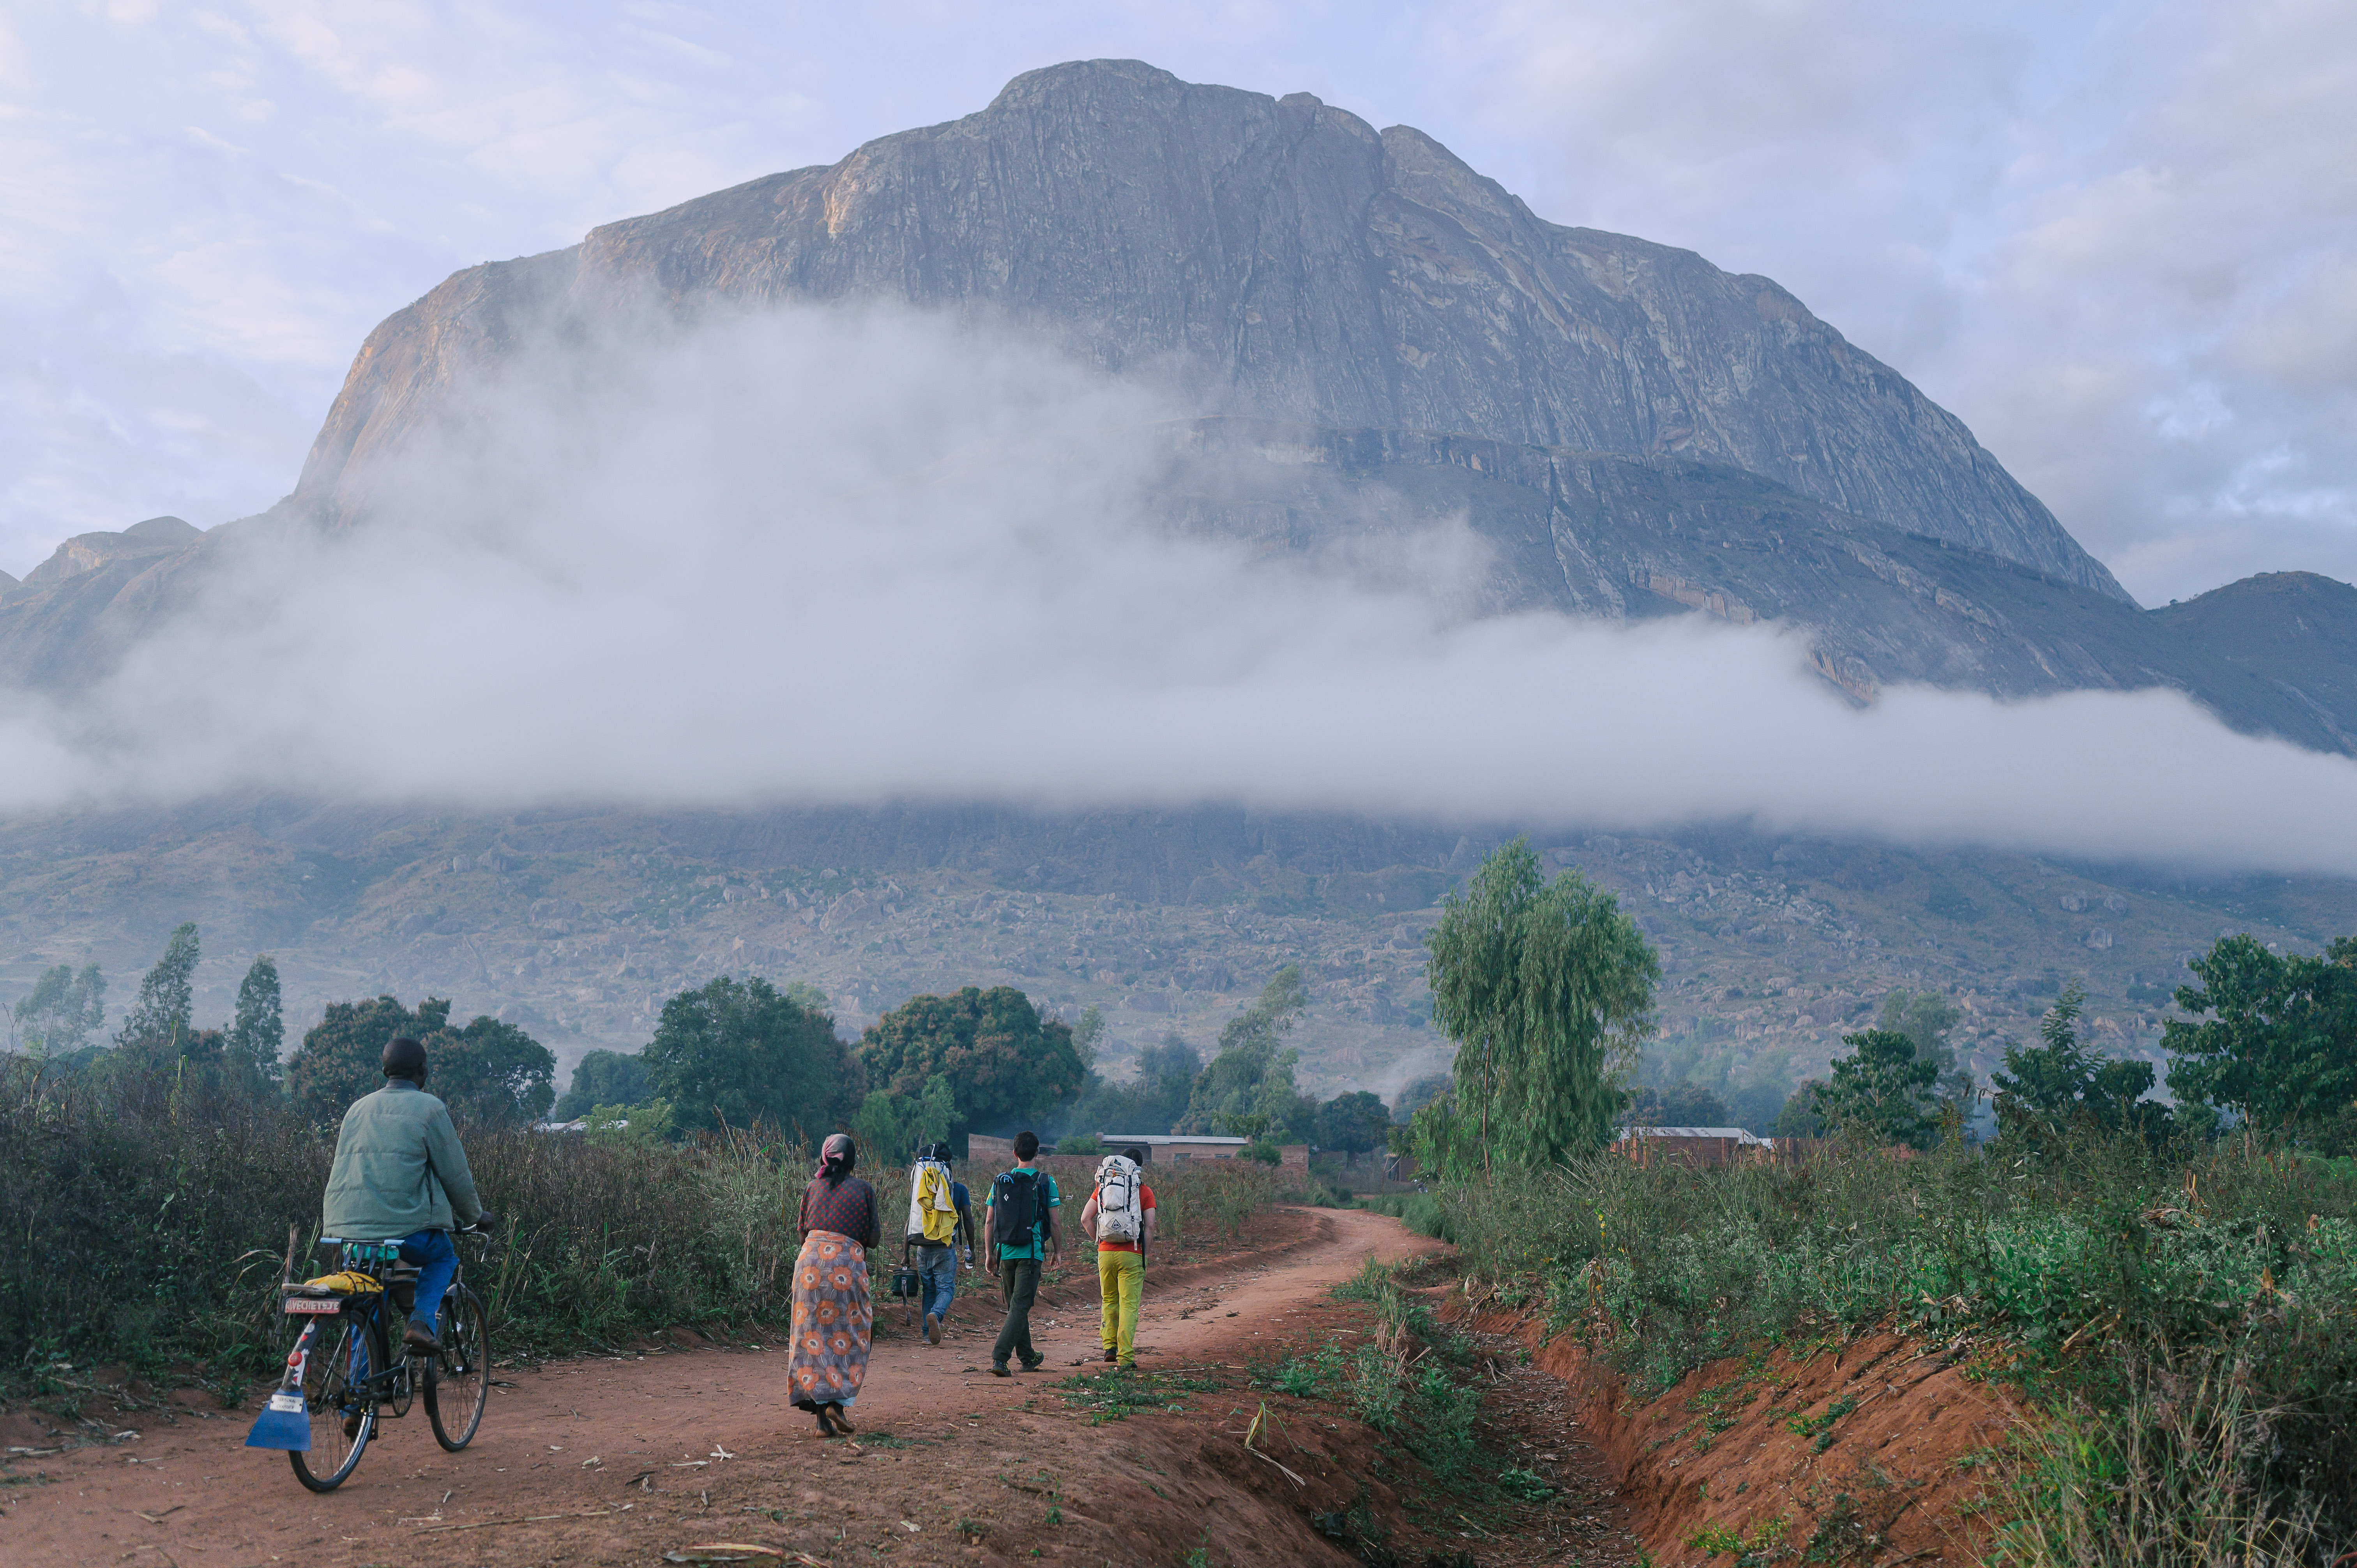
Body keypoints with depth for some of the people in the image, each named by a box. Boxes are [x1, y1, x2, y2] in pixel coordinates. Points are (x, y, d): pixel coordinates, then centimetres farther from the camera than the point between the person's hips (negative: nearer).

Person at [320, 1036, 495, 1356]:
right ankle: (422, 1323, 0)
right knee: (443, 1258, 26)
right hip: (403, 1225, -5)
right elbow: (455, 1174, 3)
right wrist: (474, 1216, 21)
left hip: (345, 1225, 5)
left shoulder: (359, 1107, 19)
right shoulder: (430, 1108, 1)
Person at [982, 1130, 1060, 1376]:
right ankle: (999, 1357, -19)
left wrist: (990, 1254, 13)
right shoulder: (1045, 1182, -2)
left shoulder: (1000, 1181, 6)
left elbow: (989, 1221, 5)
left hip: (1005, 1253, 4)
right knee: (1020, 1307, -5)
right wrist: (1057, 1251, 13)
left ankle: (1028, 1358, 27)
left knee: (1015, 1307, 16)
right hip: (1031, 1253, -4)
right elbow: (1054, 1222, 0)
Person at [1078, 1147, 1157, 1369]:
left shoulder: (1103, 1187, 9)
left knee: (1109, 1301, 21)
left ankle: (1110, 1346, 17)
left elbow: (1086, 1219, 4)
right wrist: (1143, 1252, 3)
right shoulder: (1144, 1191, 1)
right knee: (1129, 1305, 0)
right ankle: (1125, 1357, -5)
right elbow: (1150, 1227, -5)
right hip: (1131, 1254, -3)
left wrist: (1100, 1241, 13)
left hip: (1105, 1253, 3)